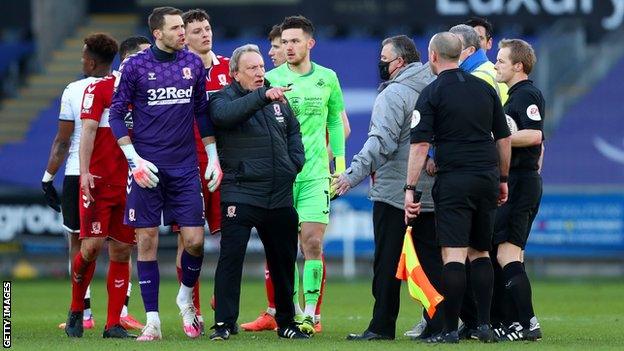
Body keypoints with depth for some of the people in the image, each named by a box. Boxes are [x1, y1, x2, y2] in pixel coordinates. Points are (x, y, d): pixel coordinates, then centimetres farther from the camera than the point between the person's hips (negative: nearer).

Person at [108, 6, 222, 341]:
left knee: (194, 240, -4)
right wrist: (134, 159, -9)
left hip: (185, 166, 3)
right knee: (147, 241, -1)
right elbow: (116, 114, 0)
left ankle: (186, 297, 24)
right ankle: (152, 321, 5)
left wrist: (213, 157, 11)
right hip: (148, 167, -2)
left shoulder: (193, 63, 6)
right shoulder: (136, 66, -4)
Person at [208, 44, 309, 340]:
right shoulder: (224, 98, -3)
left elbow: (293, 131, 26)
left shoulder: (278, 99, 15)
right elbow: (225, 114, -26)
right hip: (240, 193, -5)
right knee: (231, 257, -10)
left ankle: (286, 323, 23)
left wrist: (295, 163, 10)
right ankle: (224, 323, -6)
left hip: (280, 195, 5)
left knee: (283, 260, 11)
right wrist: (262, 96, -36)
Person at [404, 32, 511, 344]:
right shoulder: (485, 88, 11)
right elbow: (504, 138, 14)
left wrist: (410, 188, -7)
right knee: (480, 252, 15)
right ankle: (484, 324, 10)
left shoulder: (432, 93, -4)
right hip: (487, 178, 5)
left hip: (454, 181, -5)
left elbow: (420, 144, -10)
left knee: (453, 255, -7)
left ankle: (450, 329, -9)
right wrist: (503, 180, 23)